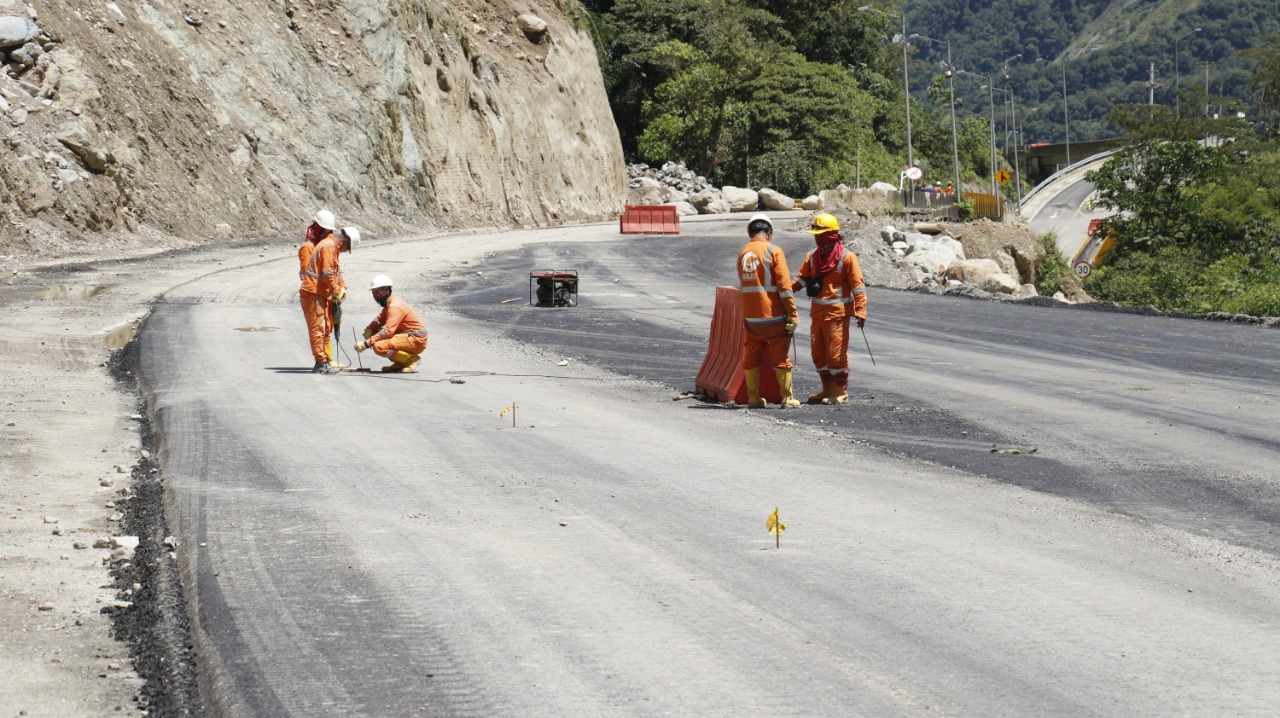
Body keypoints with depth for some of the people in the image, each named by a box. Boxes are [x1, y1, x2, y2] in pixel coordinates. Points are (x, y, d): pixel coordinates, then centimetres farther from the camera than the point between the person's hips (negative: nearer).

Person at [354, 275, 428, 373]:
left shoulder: (395, 306, -19)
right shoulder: (389, 304, 13)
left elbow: (388, 331, -28)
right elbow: (379, 320, 14)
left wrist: (366, 344, -28)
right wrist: (368, 331, -9)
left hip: (416, 340, -10)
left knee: (379, 347, -27)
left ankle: (411, 359, -12)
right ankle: (400, 363, 9)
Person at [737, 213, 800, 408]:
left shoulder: (742, 254, 8)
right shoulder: (773, 251, -9)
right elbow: (784, 286, -13)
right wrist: (793, 314, -10)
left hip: (751, 317, 4)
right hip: (774, 315, -4)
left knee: (751, 358, 11)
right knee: (780, 358, 4)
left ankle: (753, 398, 11)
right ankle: (787, 398, 6)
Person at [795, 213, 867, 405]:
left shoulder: (846, 257, -9)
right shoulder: (812, 257, 10)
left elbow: (858, 286, -11)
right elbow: (802, 279, 15)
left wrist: (860, 311, -18)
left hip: (837, 313, -7)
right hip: (817, 313, 7)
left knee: (836, 353, -5)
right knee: (818, 353, 11)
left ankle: (841, 392, 6)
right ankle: (828, 390, 23)